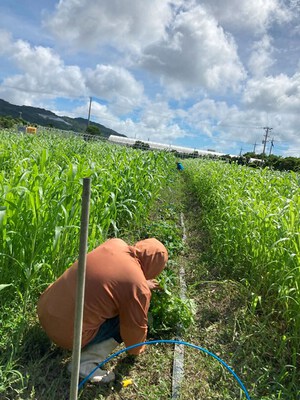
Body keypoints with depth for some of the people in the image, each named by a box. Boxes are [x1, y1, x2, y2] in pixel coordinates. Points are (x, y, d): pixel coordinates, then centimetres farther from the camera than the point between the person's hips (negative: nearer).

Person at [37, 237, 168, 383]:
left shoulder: (114, 244, -1)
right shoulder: (138, 288, -19)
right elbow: (136, 326, -4)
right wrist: (136, 350, 18)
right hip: (68, 333, -7)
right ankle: (85, 363, -3)